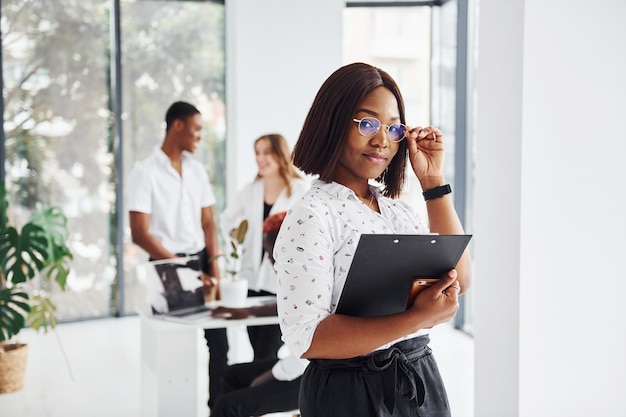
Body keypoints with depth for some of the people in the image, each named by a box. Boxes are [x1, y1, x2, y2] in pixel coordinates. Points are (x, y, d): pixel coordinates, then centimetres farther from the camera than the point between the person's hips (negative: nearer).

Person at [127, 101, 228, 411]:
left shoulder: (197, 170, 8)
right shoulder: (146, 172, -9)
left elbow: (208, 223, 10)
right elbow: (140, 234, -14)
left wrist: (214, 268, -3)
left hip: (200, 261, 5)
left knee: (218, 339, 6)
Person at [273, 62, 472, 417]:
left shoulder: (397, 209, 8)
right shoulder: (312, 217, -15)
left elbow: (459, 280, 0)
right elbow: (307, 339, -22)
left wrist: (433, 181, -1)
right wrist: (417, 318, -28)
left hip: (419, 383, 7)